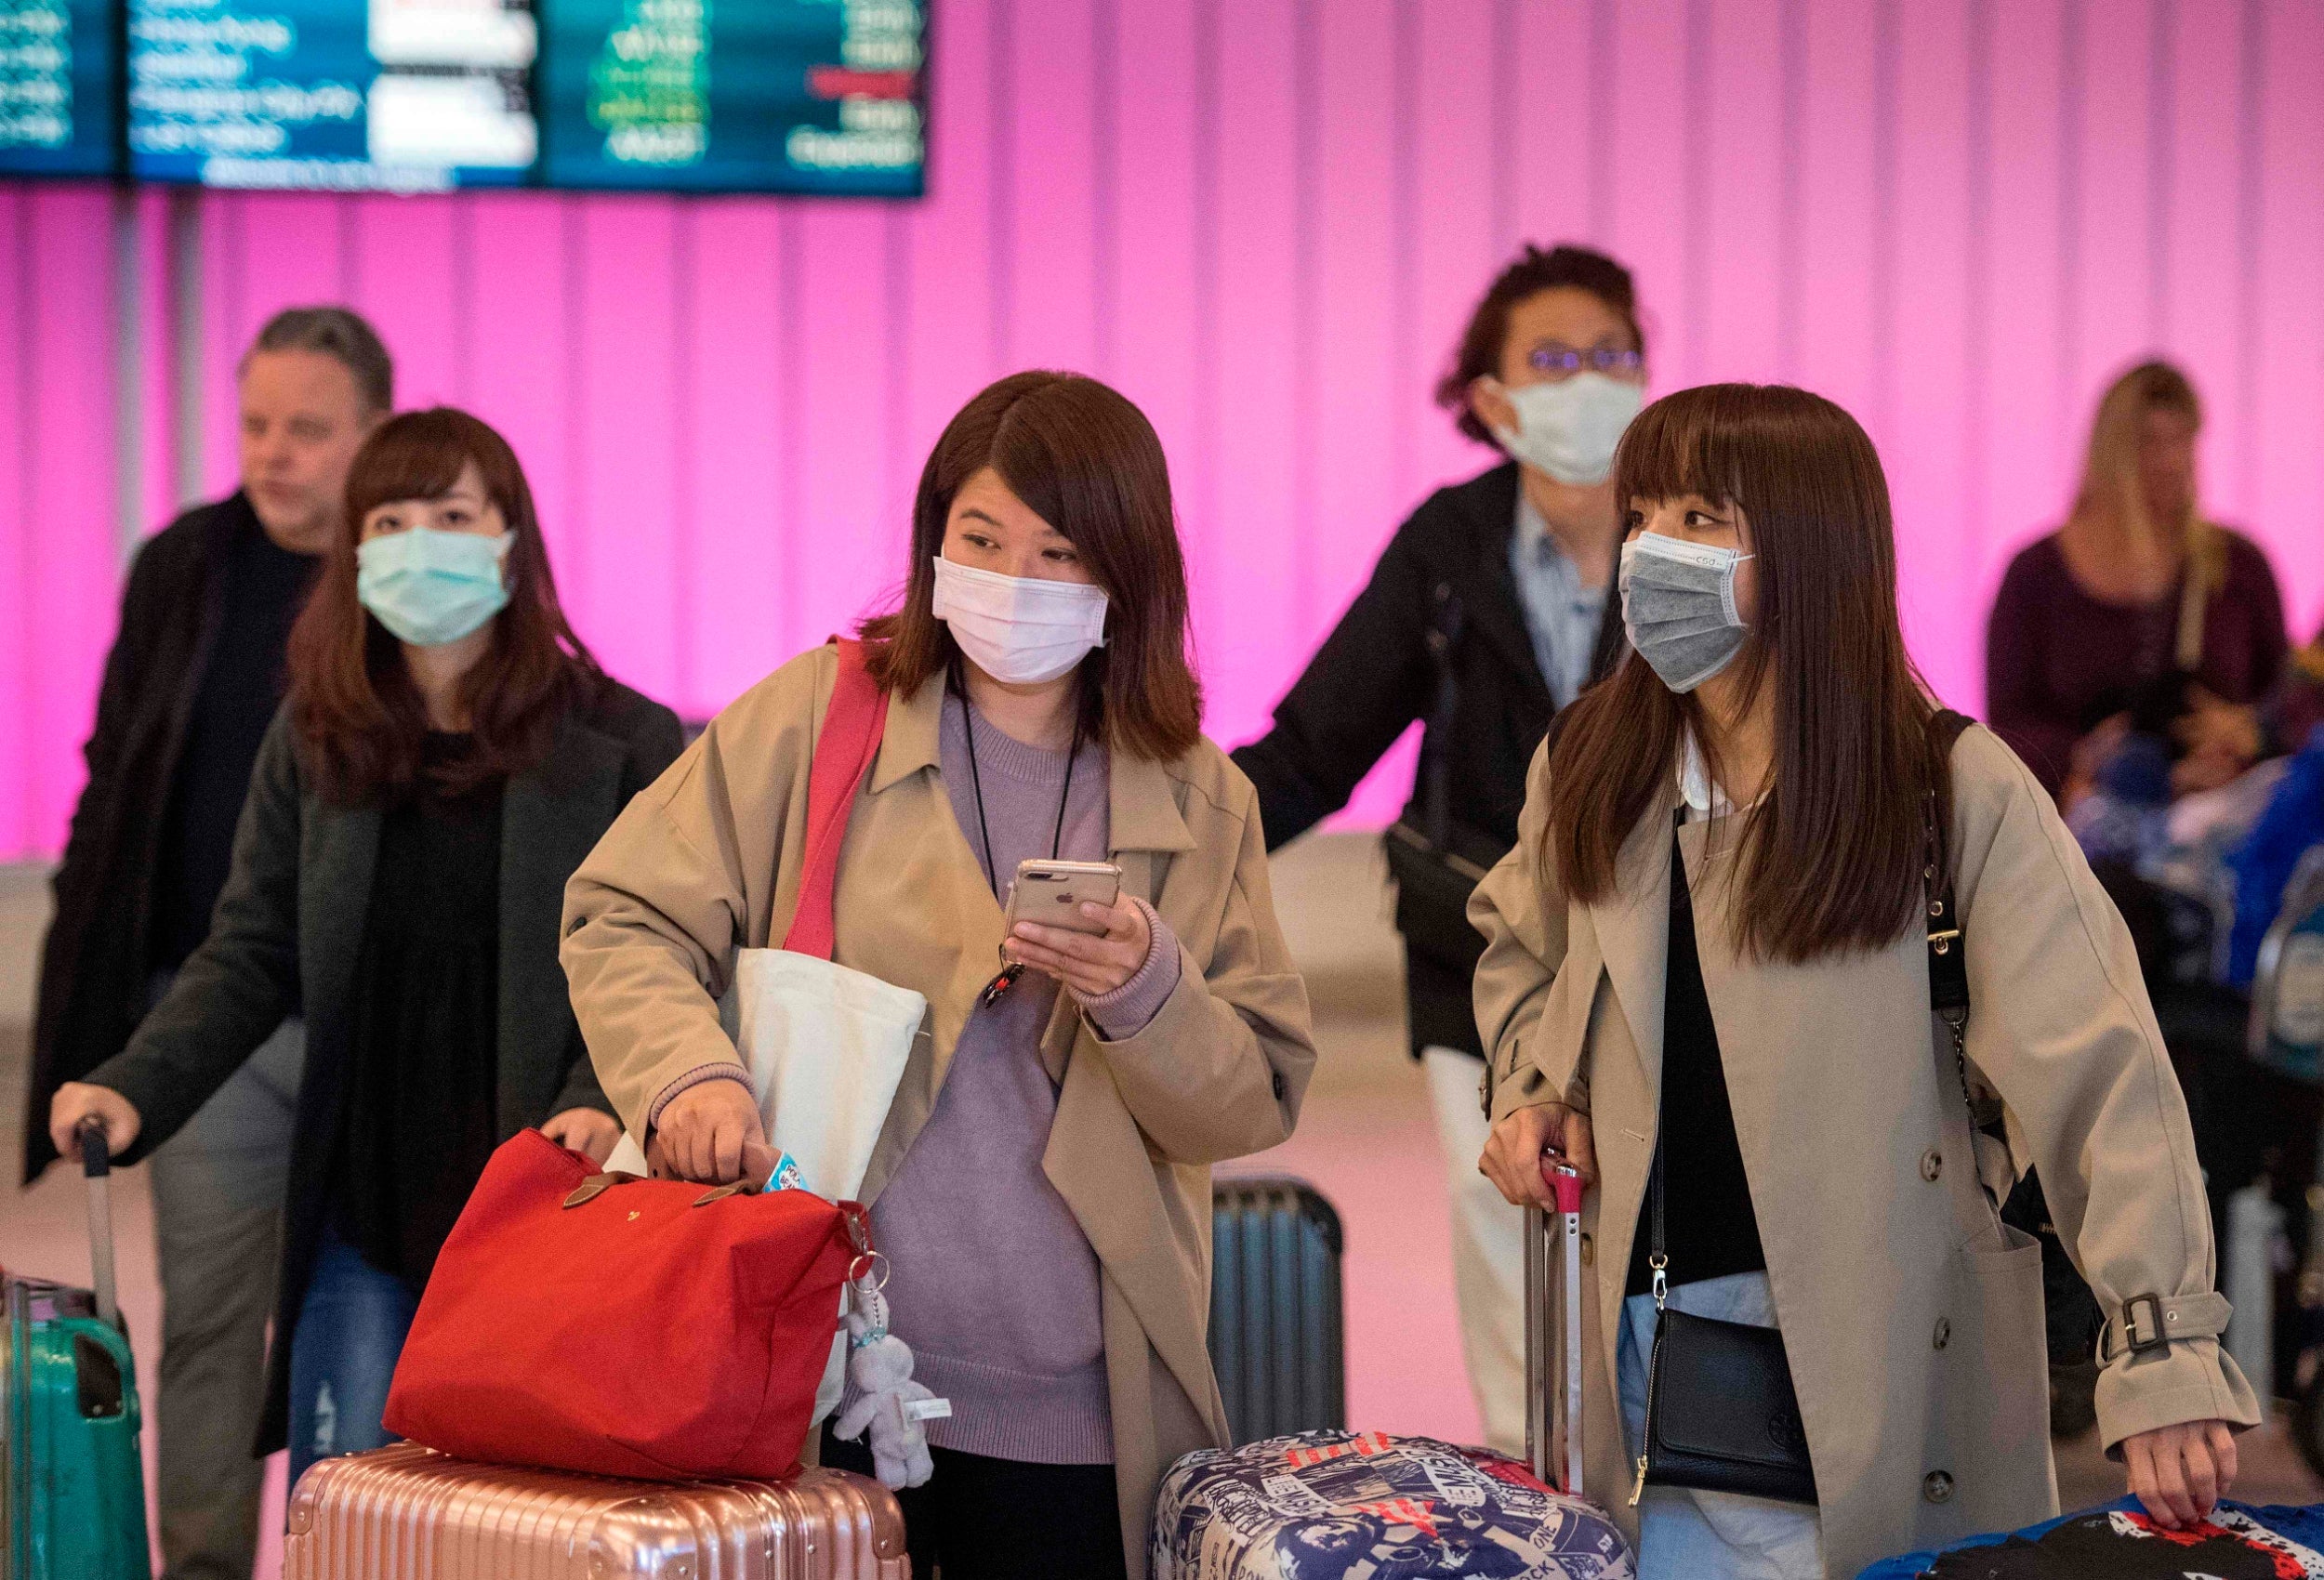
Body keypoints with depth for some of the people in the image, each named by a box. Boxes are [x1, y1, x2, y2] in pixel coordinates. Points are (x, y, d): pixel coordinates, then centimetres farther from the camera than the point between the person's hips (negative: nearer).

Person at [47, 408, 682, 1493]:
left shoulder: (621, 744, -1)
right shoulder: (315, 741, 9)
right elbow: (251, 955, 9)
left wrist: (604, 1103, -21)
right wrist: (135, 1088, -6)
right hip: (361, 1210, 2)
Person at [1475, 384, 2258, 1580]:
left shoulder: (1960, 797, -11)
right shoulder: (1589, 768, 5)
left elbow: (2100, 1079, -17)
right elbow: (1519, 943, 26)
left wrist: (2166, 1351, -26)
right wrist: (1534, 1086, 5)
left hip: (1882, 1366, -4)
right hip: (1654, 1336, 4)